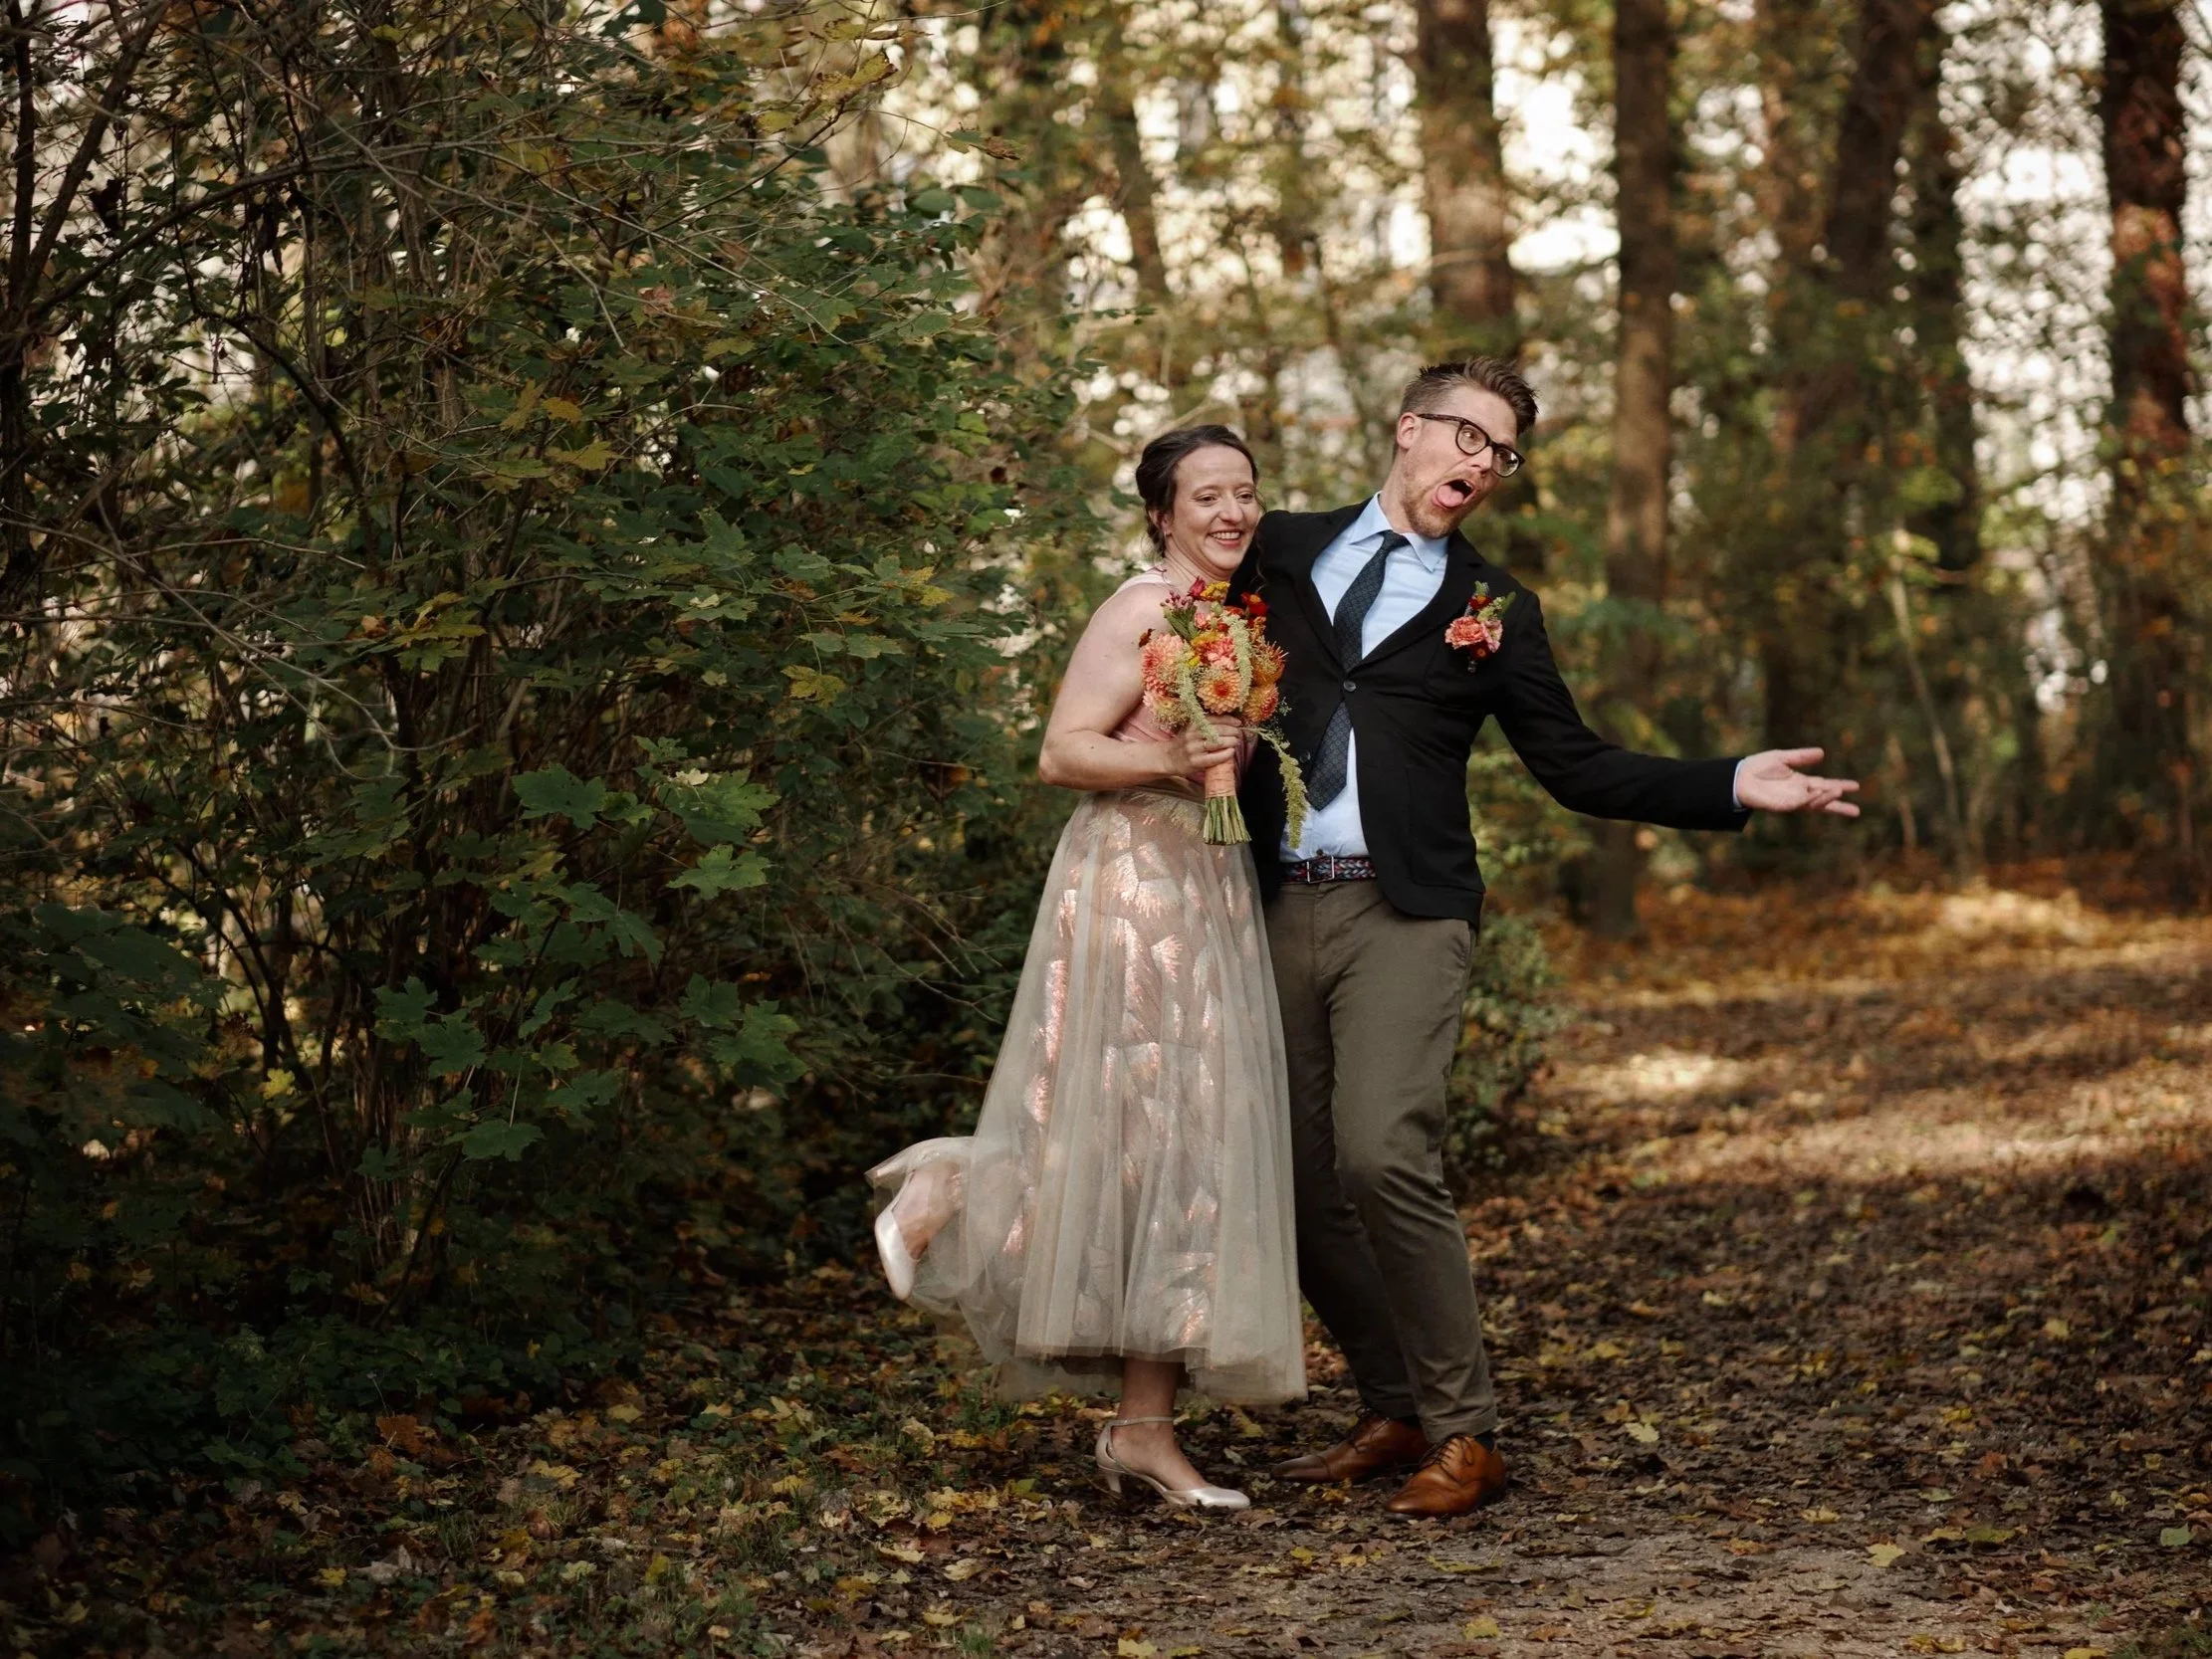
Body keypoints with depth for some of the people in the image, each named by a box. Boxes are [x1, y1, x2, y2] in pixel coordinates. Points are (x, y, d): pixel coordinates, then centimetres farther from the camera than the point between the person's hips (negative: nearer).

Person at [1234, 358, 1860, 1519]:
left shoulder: (1491, 611, 10)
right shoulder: (1283, 551, 13)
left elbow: (1578, 768, 11)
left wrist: (1731, 787, 1)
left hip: (1404, 913, -3)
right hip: (1276, 906, 3)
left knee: (1382, 1157, -19)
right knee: (1300, 1186, 3)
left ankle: (1462, 1435, -8)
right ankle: (1397, 1414, 20)